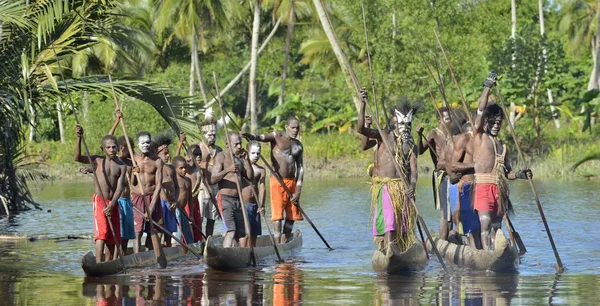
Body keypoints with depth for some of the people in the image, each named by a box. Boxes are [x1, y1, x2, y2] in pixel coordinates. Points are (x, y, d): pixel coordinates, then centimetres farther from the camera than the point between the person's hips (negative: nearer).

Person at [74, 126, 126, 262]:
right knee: (101, 233, -19)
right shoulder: (98, 160, -1)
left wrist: (112, 205, -19)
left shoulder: (121, 166, 3)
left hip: (113, 203, 4)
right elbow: (78, 158, -16)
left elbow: (119, 187, -5)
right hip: (99, 200, -4)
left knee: (113, 237, 7)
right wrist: (79, 139, -30)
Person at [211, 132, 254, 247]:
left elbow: (250, 177, 12)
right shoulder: (221, 156, -4)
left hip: (238, 200, 8)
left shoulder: (239, 158, 19)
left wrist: (246, 160, 2)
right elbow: (213, 179, -13)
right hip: (225, 199, -8)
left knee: (241, 233, 5)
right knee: (231, 231, -22)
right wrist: (227, 170, -29)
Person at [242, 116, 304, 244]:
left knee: (292, 216, 7)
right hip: (277, 181, -6)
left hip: (292, 182, 6)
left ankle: (285, 243, 14)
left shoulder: (298, 145, 13)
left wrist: (298, 191, 2)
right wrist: (250, 136, -41)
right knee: (278, 215, -10)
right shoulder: (277, 137, 0)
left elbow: (300, 167, 10)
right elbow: (262, 137, -18)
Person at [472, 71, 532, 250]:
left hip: (499, 189, 6)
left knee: (496, 227, 4)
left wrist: (519, 175, 2)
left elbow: (506, 172, 23)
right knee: (485, 224, -14)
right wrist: (487, 88, -12)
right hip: (483, 187, -6)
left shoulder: (502, 146, 22)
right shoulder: (479, 136, 5)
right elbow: (481, 111, -7)